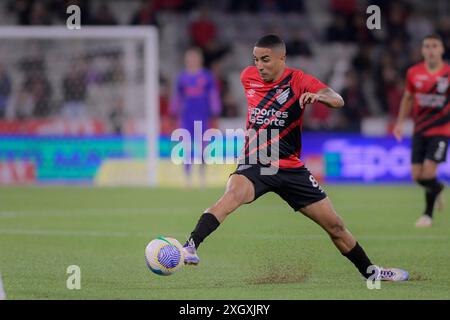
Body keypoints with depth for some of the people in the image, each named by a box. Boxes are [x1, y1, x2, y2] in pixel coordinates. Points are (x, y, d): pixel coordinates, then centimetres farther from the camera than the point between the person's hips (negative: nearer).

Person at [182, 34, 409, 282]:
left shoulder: (298, 80, -8)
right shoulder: (248, 76, 1)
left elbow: (338, 101, -22)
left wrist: (318, 96, -44)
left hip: (290, 168, 0)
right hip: (254, 164, 0)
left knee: (335, 226, 5)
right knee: (234, 194, -36)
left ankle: (370, 271, 26)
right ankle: (190, 247, -46)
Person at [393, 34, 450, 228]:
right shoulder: (414, 73, 0)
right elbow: (408, 98, 14)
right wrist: (400, 122, 12)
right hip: (419, 130, 3)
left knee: (428, 172, -15)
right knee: (417, 176, 0)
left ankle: (428, 214, 4)